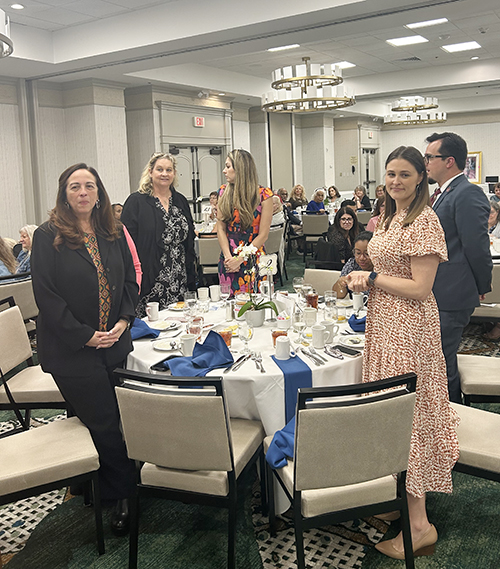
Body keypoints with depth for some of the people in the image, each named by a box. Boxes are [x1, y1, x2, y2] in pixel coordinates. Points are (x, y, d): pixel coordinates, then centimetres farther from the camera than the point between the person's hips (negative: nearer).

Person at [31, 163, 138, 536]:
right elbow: (46, 296, -11)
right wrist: (86, 336, -15)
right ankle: (124, 496, 16)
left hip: (115, 345, 5)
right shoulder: (48, 237, -7)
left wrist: (124, 321, -5)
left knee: (118, 418, 9)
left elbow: (130, 280, 11)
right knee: (104, 424, -1)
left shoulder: (113, 234, 8)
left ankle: (115, 489, 30)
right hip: (73, 351, -4)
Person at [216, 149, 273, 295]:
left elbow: (263, 235, -8)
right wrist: (228, 256, -11)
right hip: (228, 261, 3)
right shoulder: (224, 192, 5)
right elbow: (220, 228, 3)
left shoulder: (264, 194, -6)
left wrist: (240, 259, -12)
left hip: (253, 260, -3)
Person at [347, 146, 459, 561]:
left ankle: (419, 526, 10)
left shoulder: (425, 220, -16)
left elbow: (420, 288, -20)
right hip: (383, 323, 9)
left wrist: (372, 278, -13)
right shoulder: (391, 217, 13)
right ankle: (401, 499, 30)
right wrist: (365, 279, 5)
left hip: (409, 328, -9)